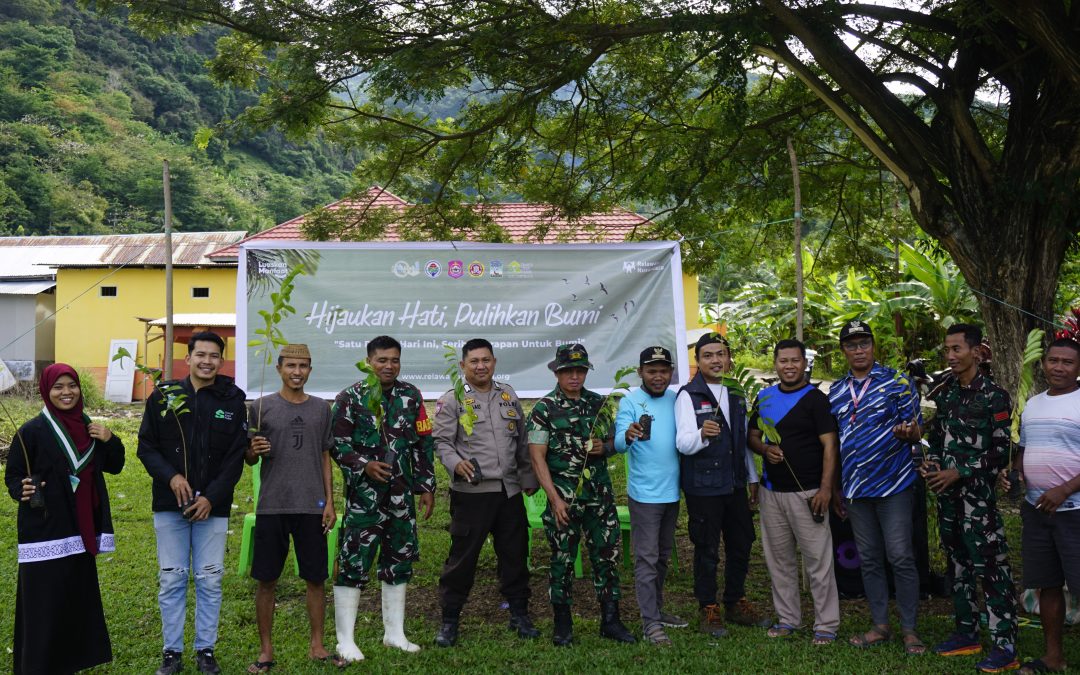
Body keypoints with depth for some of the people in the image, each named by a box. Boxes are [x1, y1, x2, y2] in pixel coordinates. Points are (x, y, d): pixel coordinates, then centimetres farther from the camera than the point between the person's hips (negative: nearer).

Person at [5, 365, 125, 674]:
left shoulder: (88, 427, 8)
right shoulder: (31, 431, -9)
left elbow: (114, 466, 13)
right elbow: (13, 476, -6)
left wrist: (110, 440, -6)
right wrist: (23, 490, -28)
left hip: (80, 531, 6)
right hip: (45, 533, -6)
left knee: (78, 600, 13)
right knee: (44, 607, -4)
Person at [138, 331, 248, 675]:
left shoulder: (233, 400, 0)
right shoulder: (163, 396, 1)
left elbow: (236, 457, -1)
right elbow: (146, 447, 4)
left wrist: (212, 497, -10)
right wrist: (171, 476, -13)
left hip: (213, 506, 0)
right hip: (169, 505, 1)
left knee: (210, 581, 6)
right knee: (171, 580, 6)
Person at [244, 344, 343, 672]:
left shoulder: (321, 409, 8)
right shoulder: (261, 407, 2)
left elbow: (325, 458, 11)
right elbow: (249, 460, 8)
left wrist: (329, 503, 5)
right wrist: (254, 451, -16)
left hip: (312, 507, 2)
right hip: (272, 506, -1)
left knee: (315, 579, 7)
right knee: (266, 580, 5)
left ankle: (317, 646, 20)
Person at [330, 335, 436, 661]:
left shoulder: (411, 396, 8)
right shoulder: (351, 398, -3)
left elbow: (423, 444, 11)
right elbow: (337, 444, -3)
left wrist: (426, 487, 9)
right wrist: (364, 465, -18)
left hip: (402, 494, 5)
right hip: (364, 494, -4)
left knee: (399, 561, 11)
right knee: (354, 562, -5)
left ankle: (394, 633, 26)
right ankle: (345, 640, 8)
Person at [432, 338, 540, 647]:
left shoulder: (508, 395, 13)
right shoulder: (452, 400, -2)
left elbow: (522, 441, 18)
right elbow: (441, 441, -5)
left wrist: (528, 478, 17)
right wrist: (456, 463, -24)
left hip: (510, 491, 5)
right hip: (471, 492, -5)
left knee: (515, 554, 12)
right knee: (462, 556, 0)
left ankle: (519, 614, 26)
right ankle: (449, 620, 13)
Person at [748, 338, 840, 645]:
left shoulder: (815, 399, -5)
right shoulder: (764, 398, 11)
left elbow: (829, 445, -9)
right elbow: (752, 436, 18)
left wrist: (825, 488, -17)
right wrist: (765, 449, -6)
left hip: (806, 492, -5)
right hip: (771, 490, 5)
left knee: (818, 560, -2)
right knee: (779, 559, 12)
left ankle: (826, 625, 8)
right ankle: (787, 619, 24)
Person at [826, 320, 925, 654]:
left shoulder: (897, 382, -3)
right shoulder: (836, 392, 9)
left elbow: (916, 432, -4)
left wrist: (909, 432, -29)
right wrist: (834, 487, 12)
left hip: (894, 485, -4)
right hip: (855, 489, 5)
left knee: (901, 558, -2)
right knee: (869, 560, 11)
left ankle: (909, 629, 10)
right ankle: (880, 626, 22)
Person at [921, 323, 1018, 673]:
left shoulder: (993, 395, -9)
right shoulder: (943, 392, 10)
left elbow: (1000, 451, -11)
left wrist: (959, 472, -15)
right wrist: (932, 463, -3)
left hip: (978, 493, -7)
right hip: (947, 492, 7)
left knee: (991, 568, -6)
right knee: (958, 563, 14)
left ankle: (1006, 647, 0)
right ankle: (967, 633, 26)